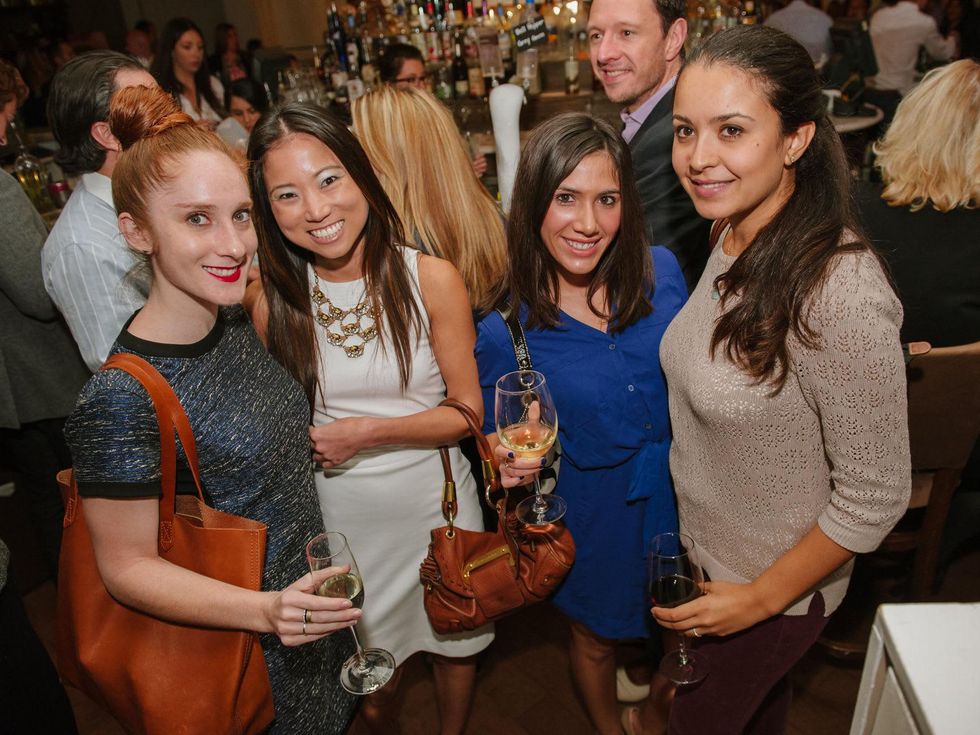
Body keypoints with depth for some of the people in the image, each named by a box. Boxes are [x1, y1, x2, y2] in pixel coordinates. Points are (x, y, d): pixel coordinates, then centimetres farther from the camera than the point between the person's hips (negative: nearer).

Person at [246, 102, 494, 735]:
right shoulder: (273, 302, -11)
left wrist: (370, 431, -23)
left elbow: (467, 410, -12)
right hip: (338, 510, 1)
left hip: (434, 499, -1)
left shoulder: (432, 279, -16)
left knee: (454, 646, 22)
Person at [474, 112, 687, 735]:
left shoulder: (660, 271, -15)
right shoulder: (505, 333, -21)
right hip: (593, 513, -2)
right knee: (596, 638, 25)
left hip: (678, 491, 3)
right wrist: (511, 465, -28)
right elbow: (500, 444, -7)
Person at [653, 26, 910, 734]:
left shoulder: (842, 291, -33)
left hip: (774, 587, -6)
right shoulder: (734, 236, -8)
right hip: (703, 552, 6)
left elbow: (876, 496, -25)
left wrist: (762, 597, -14)